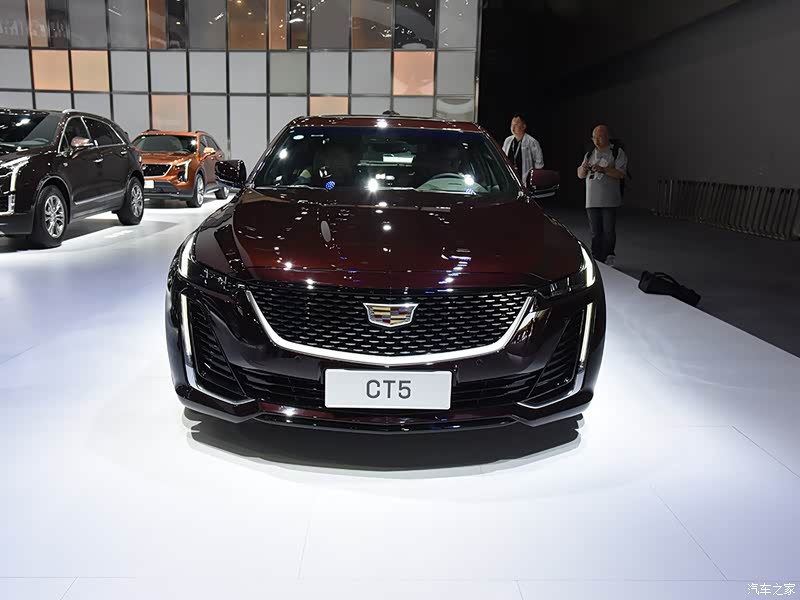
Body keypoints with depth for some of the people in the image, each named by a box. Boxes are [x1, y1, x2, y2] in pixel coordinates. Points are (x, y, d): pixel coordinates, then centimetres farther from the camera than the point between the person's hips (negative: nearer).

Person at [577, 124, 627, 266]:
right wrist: (584, 167, -7)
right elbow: (580, 175, 15)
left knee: (608, 231, -2)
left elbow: (621, 174, -9)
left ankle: (608, 258, 11)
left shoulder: (617, 153, 1)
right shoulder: (590, 154, 15)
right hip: (592, 200, 4)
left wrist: (603, 169, -21)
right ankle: (596, 260, 12)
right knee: (595, 232, 7)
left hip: (609, 200, -4)